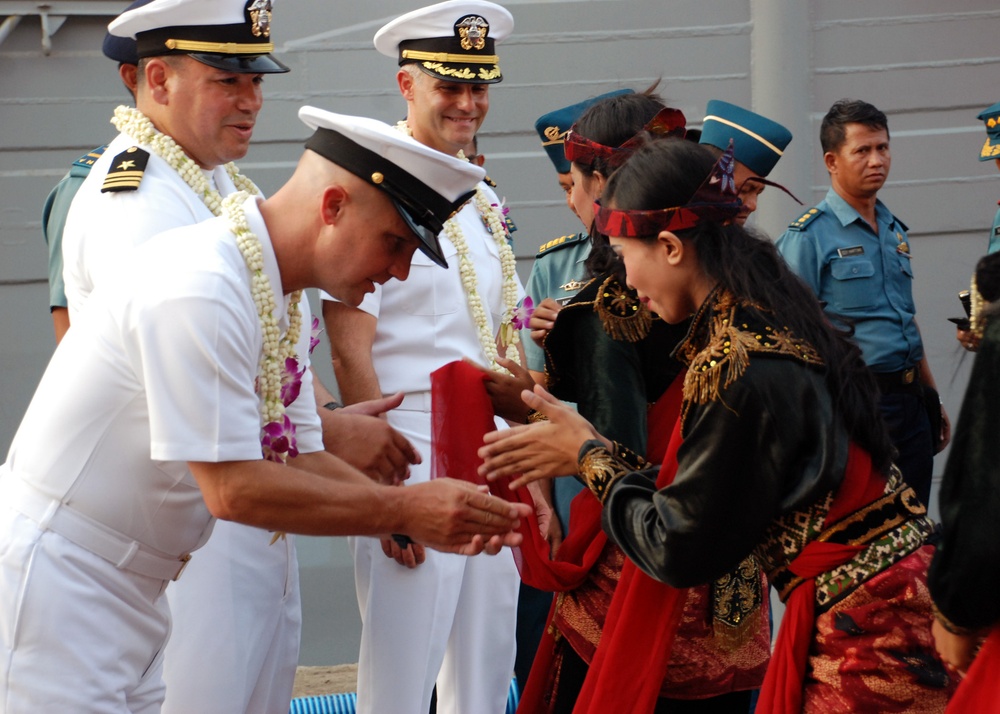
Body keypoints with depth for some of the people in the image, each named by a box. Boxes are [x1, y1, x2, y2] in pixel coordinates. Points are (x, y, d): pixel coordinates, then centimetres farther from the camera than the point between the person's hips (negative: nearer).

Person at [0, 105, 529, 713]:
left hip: (129, 593, 9)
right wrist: (405, 511, -17)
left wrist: (443, 517, -4)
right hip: (51, 586, -9)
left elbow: (301, 460, 9)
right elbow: (233, 488, -23)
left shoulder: (280, 301, 7)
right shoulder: (199, 291, -24)